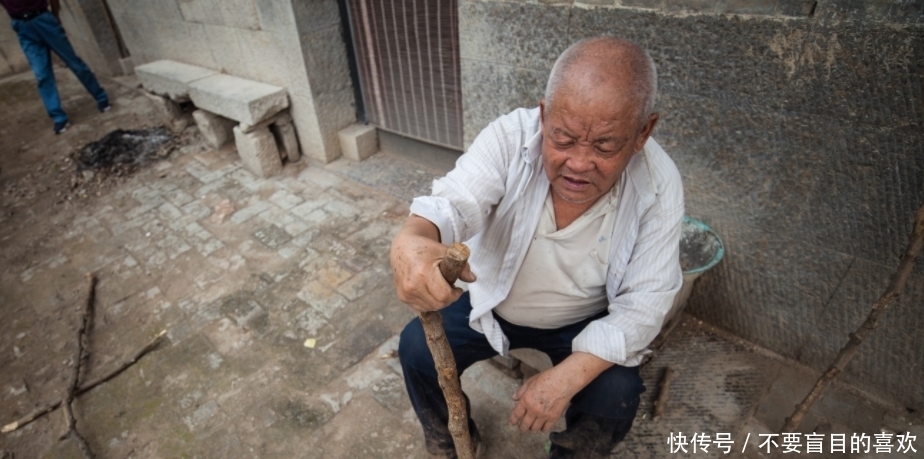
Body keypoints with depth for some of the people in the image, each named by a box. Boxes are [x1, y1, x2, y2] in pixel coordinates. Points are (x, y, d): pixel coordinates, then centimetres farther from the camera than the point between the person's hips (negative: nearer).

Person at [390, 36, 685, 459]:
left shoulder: (658, 186, -24)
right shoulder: (510, 137, -25)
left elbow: (641, 305, -22)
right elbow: (452, 203, -36)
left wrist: (566, 377, -34)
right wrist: (411, 242, -62)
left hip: (584, 322, 0)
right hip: (493, 301, 1)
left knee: (616, 394, -22)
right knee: (416, 347, -12)